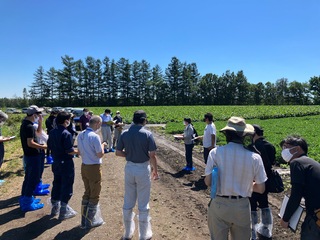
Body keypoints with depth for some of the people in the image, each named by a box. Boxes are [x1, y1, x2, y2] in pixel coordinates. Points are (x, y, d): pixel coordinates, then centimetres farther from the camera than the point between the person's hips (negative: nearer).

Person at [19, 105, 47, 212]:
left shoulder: (25, 123, 8)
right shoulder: (29, 126, -23)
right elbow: (30, 143, -26)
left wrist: (40, 122, 5)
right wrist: (43, 146, -16)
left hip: (28, 155, 10)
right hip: (33, 156, -10)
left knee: (28, 177, 20)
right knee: (33, 179, 0)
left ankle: (24, 198, 32)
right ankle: (27, 203, 10)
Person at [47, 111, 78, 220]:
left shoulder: (52, 132, 2)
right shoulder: (66, 134, -22)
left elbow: (49, 145, 11)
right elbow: (69, 151, -23)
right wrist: (79, 151, -8)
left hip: (56, 162, 8)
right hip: (66, 163, -8)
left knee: (57, 184, 20)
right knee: (66, 186, 4)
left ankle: (55, 207, 34)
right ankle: (63, 212, 13)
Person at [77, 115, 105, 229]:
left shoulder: (80, 135, 3)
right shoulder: (95, 136, -22)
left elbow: (79, 152, 11)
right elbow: (100, 155, -17)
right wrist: (102, 145, -1)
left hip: (84, 166, 8)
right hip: (94, 168, -8)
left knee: (87, 193, 21)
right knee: (94, 195, 9)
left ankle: (84, 220, 31)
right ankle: (90, 222, 20)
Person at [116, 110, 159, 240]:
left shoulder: (124, 133, -4)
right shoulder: (147, 134, -14)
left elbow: (118, 152, 0)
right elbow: (152, 155, -13)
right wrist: (155, 170, 0)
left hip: (129, 168, 4)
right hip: (143, 169, -3)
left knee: (128, 202, 17)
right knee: (143, 204, 10)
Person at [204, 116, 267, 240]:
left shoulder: (215, 152, -15)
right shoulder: (254, 157, -11)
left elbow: (208, 182, -11)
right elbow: (261, 189, -4)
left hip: (219, 205, -1)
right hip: (242, 207, 1)